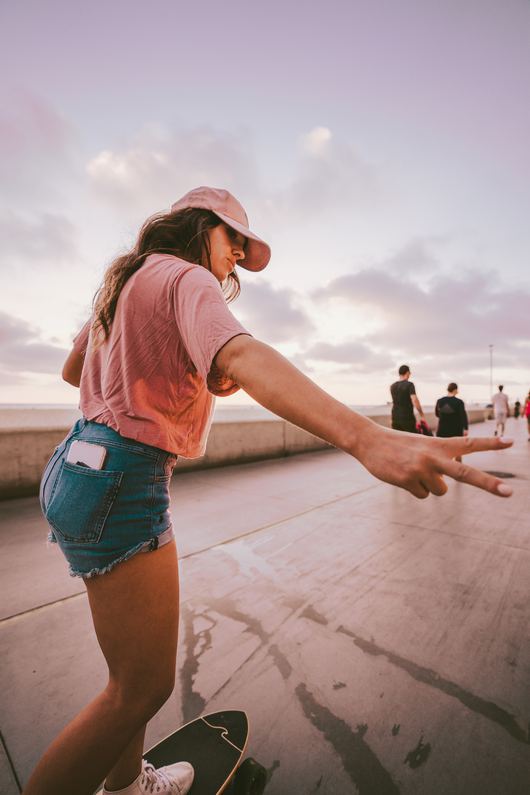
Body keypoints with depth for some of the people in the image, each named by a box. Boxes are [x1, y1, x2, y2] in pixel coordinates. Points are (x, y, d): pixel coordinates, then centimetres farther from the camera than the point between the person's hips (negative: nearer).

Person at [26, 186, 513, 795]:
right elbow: (241, 359, -33)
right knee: (143, 686, 5)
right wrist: (368, 440, -45)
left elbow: (72, 370, 24)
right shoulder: (187, 278, -9)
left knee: (135, 661, 24)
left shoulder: (126, 280, 19)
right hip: (122, 478, -10)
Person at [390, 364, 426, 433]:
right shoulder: (409, 385, -9)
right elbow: (414, 401, -20)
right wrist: (422, 415, -17)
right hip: (407, 418, -5)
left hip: (395, 418, 6)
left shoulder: (393, 386, 10)